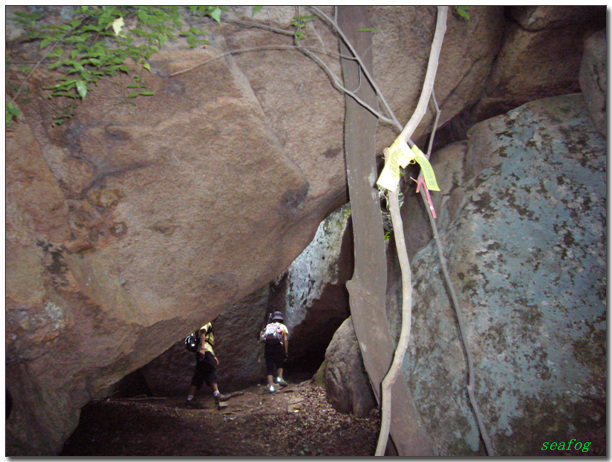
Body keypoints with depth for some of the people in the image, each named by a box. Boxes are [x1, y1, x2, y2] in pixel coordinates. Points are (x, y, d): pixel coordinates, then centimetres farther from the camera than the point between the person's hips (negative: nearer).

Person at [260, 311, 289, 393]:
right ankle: (279, 377, -1)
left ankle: (271, 385, -1)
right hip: (278, 345, -1)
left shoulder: (268, 326, 29)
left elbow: (261, 336, 17)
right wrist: (286, 353, 9)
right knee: (279, 364, 20)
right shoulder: (283, 326, 21)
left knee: (269, 366, 6)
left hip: (267, 346, 2)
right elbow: (285, 340, 9)